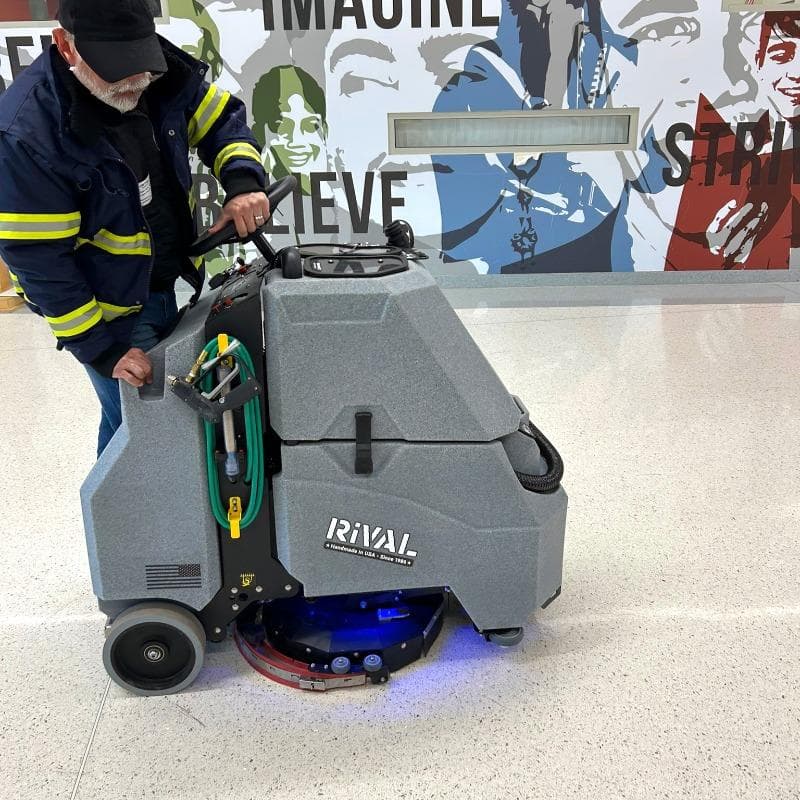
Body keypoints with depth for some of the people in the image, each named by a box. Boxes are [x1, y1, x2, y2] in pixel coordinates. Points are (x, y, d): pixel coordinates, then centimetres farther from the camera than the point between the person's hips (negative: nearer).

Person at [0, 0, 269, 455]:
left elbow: (224, 120, 2)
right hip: (109, 311, -6)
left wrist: (245, 182, -20)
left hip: (166, 285, 6)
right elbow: (38, 260, -24)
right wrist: (101, 349, -21)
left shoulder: (163, 75, -13)